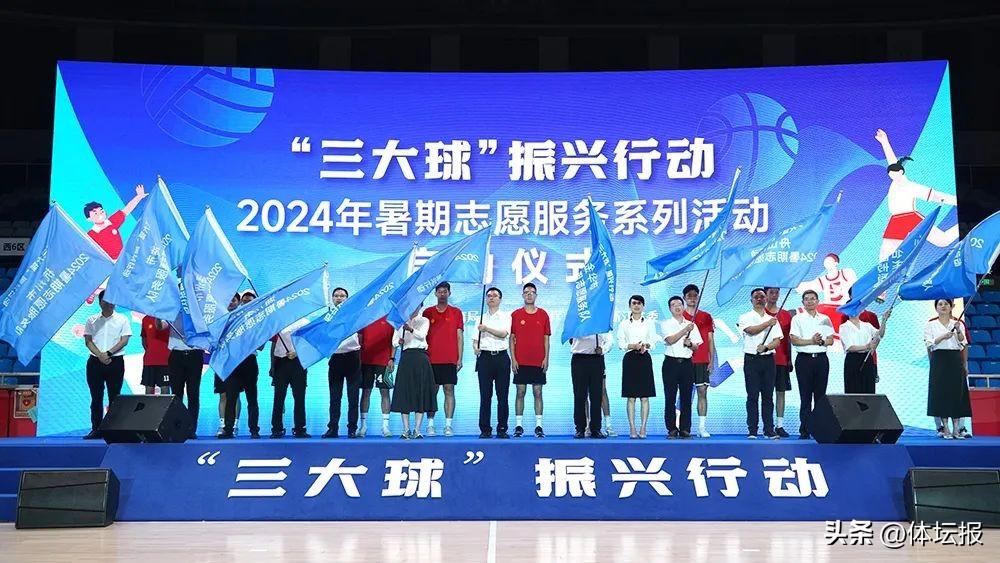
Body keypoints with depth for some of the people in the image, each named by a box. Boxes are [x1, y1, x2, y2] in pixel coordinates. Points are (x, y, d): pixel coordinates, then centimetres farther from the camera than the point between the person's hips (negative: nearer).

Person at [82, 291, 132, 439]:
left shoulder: (122, 320, 5)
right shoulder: (92, 320, 10)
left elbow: (124, 340, -3)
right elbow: (88, 341, 3)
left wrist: (108, 353, -12)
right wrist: (100, 355, -11)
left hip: (115, 361, -2)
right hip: (95, 361, 2)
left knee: (114, 397, 0)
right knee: (96, 397, 4)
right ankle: (96, 429, 8)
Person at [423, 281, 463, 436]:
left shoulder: (456, 312, 8)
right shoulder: (428, 312, 9)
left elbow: (460, 336, 5)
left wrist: (460, 358, -1)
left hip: (450, 359, -1)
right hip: (432, 359, 1)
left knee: (449, 391, -1)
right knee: (432, 391, 2)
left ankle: (448, 425, 1)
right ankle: (430, 425, 6)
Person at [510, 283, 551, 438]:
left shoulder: (543, 314, 6)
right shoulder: (516, 315, 4)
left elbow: (546, 338, 7)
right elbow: (511, 338, 4)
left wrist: (546, 358, -1)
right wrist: (513, 359, -3)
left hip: (538, 362, 1)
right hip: (520, 361, 0)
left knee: (538, 393, 2)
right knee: (520, 392, 1)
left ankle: (538, 426, 6)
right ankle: (518, 426, 6)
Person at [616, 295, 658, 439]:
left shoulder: (649, 323, 10)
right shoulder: (624, 323, 9)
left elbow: (653, 341, 4)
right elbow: (621, 343, 2)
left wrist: (645, 345, -17)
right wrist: (632, 346, -15)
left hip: (644, 359, 0)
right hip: (630, 359, 0)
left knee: (644, 396, -2)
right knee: (631, 396, -1)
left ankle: (643, 428, 1)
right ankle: (632, 428, 1)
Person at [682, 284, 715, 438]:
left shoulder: (706, 317, 10)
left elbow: (711, 341, 10)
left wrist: (712, 361, 4)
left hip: (702, 361, 1)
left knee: (702, 391, -2)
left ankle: (702, 427, 0)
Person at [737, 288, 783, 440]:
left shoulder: (772, 319, 15)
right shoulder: (745, 317, 7)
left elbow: (777, 341, 6)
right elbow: (751, 330, -13)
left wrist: (766, 347, -13)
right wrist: (768, 323, -7)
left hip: (768, 359, 3)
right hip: (751, 359, -3)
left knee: (768, 396, 2)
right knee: (752, 396, -3)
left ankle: (769, 430, 5)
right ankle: (752, 431, 0)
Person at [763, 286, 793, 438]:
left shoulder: (786, 315, 10)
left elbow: (788, 339, 12)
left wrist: (790, 359, 10)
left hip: (782, 360, 3)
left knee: (781, 391, 4)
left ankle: (780, 424, 9)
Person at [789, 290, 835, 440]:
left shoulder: (825, 319, 12)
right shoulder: (797, 319, 3)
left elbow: (831, 341, 7)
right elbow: (794, 340, -6)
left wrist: (821, 342, -12)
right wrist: (811, 341, -16)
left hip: (821, 359, 3)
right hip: (804, 359, -3)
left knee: (820, 395, 4)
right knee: (805, 396, -3)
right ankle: (804, 431, -1)